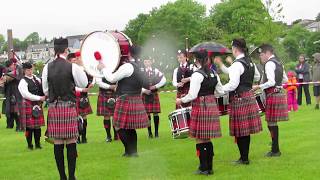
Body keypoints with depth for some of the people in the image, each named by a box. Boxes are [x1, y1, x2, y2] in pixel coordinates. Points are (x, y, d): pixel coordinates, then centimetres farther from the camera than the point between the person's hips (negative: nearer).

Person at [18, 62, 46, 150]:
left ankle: (38, 144, 16)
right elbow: (26, 94, -18)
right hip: (28, 105, -6)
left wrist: (43, 97, -2)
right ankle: (30, 145, 9)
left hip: (38, 104, 6)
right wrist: (39, 98, -18)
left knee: (38, 125, 8)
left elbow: (42, 88, 20)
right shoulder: (23, 82, -8)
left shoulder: (36, 78, 12)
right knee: (29, 126, -2)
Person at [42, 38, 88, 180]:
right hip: (69, 107, -3)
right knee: (71, 142, 3)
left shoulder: (47, 67, 1)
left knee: (58, 143, 6)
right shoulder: (72, 67, -7)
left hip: (53, 108, 3)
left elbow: (45, 90, 7)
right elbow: (84, 84, 6)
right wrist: (81, 70, 19)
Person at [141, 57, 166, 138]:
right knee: (147, 113, 1)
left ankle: (156, 132, 10)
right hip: (145, 95, -1)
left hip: (154, 94, 1)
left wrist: (156, 86, -8)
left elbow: (163, 80, 2)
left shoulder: (156, 71, 5)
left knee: (156, 113, 1)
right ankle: (149, 132, 10)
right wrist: (144, 90, -13)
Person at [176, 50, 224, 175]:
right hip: (212, 106, 7)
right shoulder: (214, 74, 9)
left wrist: (181, 100, -1)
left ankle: (204, 168, 4)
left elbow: (192, 95, -17)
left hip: (200, 107, -7)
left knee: (200, 139, 1)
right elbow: (221, 92, 15)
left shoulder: (197, 75, -14)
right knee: (208, 139, 14)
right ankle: (209, 167, 18)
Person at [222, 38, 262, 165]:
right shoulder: (250, 62, 11)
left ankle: (243, 158, 3)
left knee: (239, 131, -1)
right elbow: (257, 76, 25)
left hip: (239, 99, -9)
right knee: (246, 129, 13)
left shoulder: (237, 64, -16)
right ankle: (245, 157, 20)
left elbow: (233, 84, -22)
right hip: (249, 96, 9)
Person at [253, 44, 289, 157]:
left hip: (273, 95, -10)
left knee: (271, 123, -4)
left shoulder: (269, 64, -14)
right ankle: (275, 148, 22)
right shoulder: (278, 63, 17)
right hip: (280, 93, 10)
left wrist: (258, 87, -16)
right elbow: (285, 80, 23)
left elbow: (271, 82, -21)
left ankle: (275, 150, -1)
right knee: (273, 123, 15)